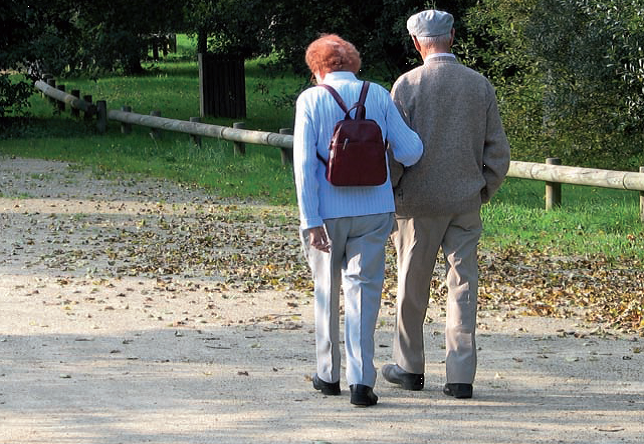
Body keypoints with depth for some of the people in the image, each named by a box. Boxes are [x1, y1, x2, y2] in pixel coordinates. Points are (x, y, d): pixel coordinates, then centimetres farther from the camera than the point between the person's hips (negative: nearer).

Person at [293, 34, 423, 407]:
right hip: (373, 210, 1)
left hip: (328, 211, -1)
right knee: (363, 289, 3)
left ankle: (329, 374, 25)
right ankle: (361, 379, -9)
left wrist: (310, 220, -11)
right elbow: (410, 151, -1)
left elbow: (304, 162, -10)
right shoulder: (378, 96, 2)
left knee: (327, 290, 16)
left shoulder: (311, 100, -3)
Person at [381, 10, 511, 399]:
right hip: (466, 202, 2)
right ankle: (461, 377, -1)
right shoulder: (480, 85, 2)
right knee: (463, 284, 3)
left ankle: (410, 367, 22)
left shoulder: (407, 85, -8)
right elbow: (498, 150, 4)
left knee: (413, 284, 11)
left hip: (420, 201, -2)